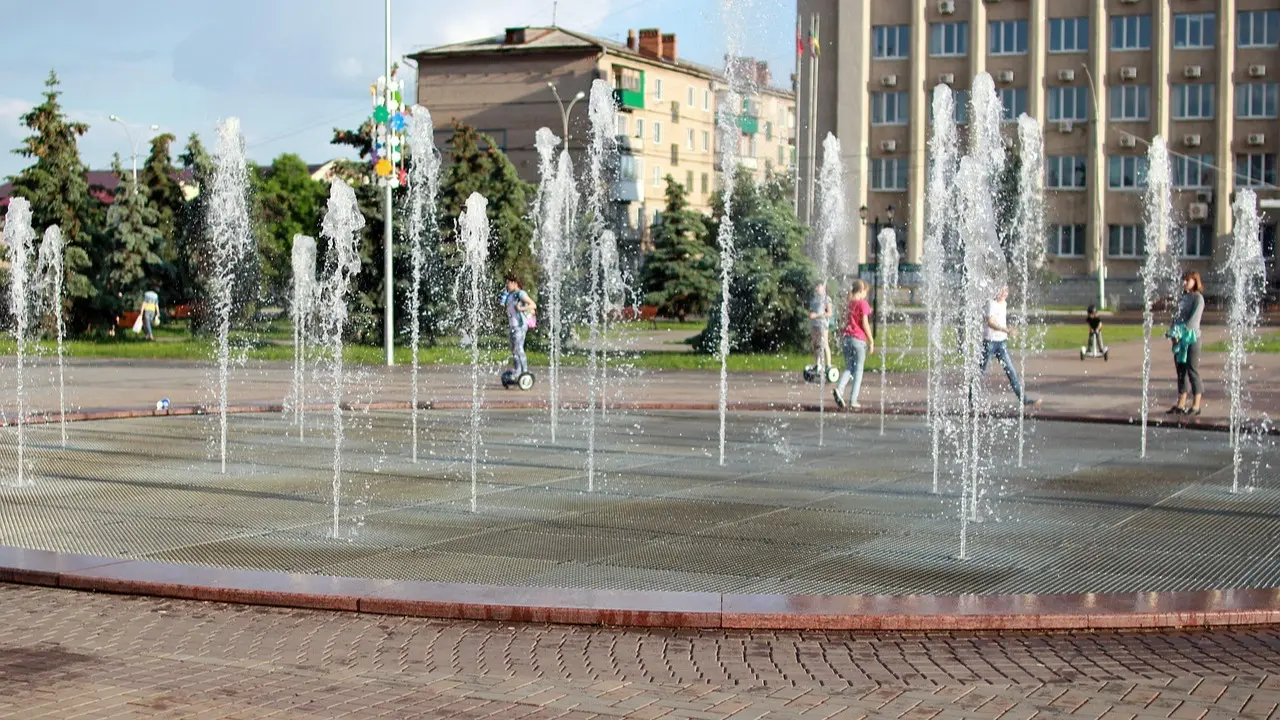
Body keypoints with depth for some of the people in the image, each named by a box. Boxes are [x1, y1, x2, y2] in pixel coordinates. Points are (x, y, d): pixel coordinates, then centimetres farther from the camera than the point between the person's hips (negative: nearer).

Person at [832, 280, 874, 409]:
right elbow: (865, 324, -11)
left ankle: (839, 389, -16)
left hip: (846, 337, 6)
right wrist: (871, 342, -5)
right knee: (858, 370, 3)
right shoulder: (863, 304, -6)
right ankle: (853, 400, -1)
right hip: (859, 339, -6)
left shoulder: (849, 303, 12)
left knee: (848, 368, 12)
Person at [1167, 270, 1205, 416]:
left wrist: (1181, 332, -20)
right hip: (1179, 338, 7)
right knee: (1181, 371, 8)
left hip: (1192, 338, -7)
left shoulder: (1198, 298, -6)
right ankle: (1181, 404, 13)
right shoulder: (1183, 297, 17)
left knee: (1192, 371, -5)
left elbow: (1194, 319, -15)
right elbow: (1176, 316, 14)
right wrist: (1173, 332, -2)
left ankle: (1196, 405, -2)